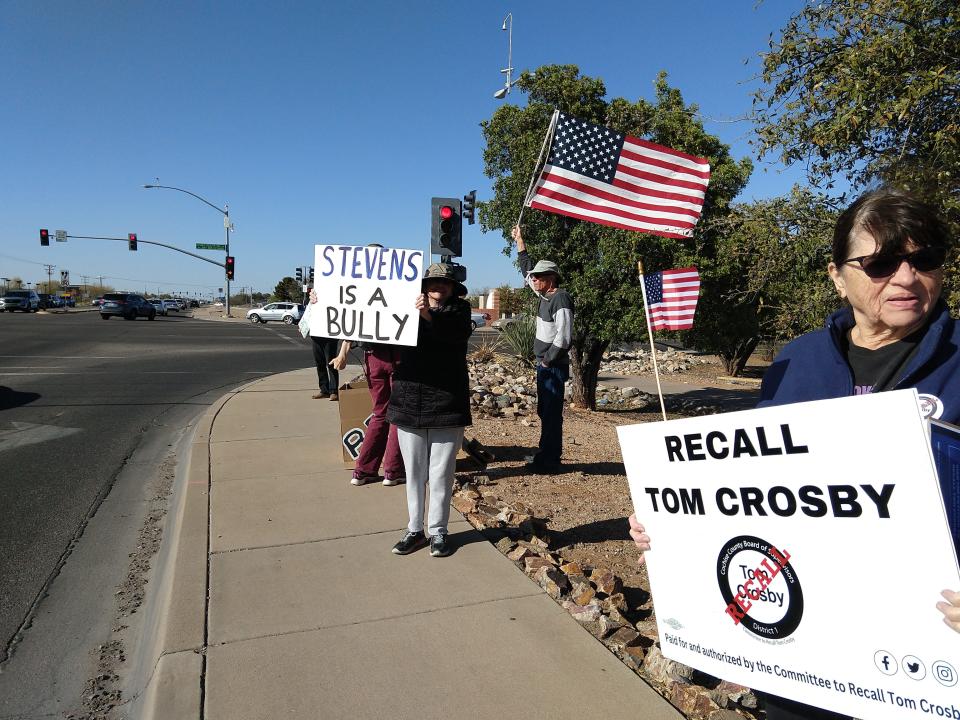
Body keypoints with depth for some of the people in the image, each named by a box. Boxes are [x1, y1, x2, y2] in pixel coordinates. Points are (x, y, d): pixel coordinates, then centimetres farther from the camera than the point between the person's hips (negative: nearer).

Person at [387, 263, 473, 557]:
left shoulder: (459, 309, 2)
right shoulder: (410, 308, 11)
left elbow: (456, 332, -19)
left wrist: (429, 315, -35)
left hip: (447, 404, -3)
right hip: (409, 403, 3)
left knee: (441, 473, 6)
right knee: (414, 473, 11)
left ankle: (438, 531, 19)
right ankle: (415, 529, 24)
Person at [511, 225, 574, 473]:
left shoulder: (561, 299, -14)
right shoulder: (545, 295, 13)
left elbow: (563, 336, -21)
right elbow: (527, 268, 26)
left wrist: (547, 360, -14)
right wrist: (519, 241, 27)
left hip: (555, 366, -10)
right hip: (544, 364, 10)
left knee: (551, 413, -7)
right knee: (545, 412, 13)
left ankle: (549, 460, -2)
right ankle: (546, 455, 22)